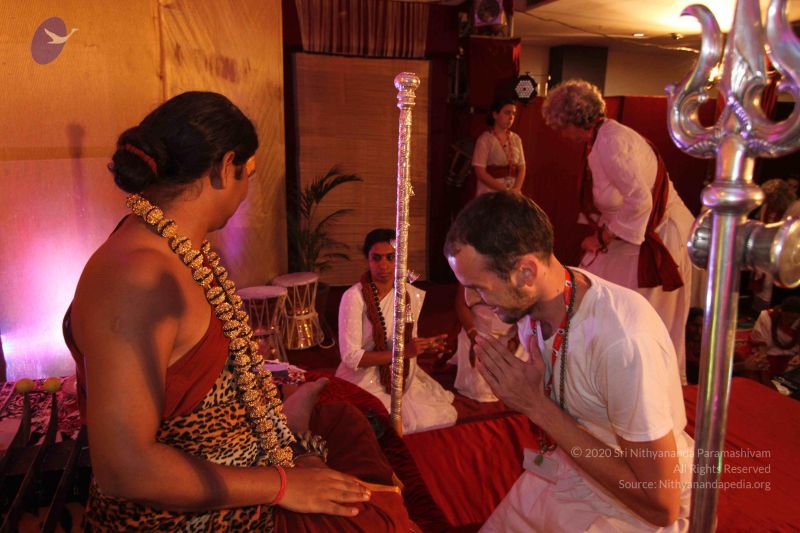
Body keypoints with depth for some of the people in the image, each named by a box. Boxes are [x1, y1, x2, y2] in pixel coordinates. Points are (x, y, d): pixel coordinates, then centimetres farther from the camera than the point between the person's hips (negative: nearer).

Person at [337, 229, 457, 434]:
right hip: (364, 383, -5)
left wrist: (426, 347, -10)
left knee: (442, 417, -7)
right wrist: (401, 352, -25)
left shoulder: (413, 295, 0)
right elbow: (350, 357, -19)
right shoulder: (354, 297, -16)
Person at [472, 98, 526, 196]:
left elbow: (521, 167, 9)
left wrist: (516, 189, -9)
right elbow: (480, 173, -12)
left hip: (512, 194, 5)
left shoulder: (516, 139, 9)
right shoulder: (485, 139, -6)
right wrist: (504, 189, -15)